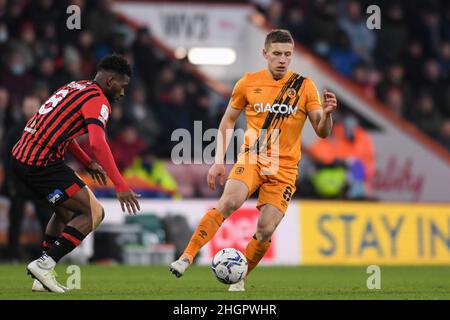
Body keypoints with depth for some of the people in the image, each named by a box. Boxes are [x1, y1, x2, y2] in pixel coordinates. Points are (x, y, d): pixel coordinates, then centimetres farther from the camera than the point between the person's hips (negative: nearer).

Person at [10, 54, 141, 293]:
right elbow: (97, 143, -23)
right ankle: (44, 264, -9)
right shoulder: (97, 100, -8)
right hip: (42, 163, -10)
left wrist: (88, 163, 34)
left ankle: (43, 277, 22)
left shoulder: (75, 88, 20)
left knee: (67, 210, 26)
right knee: (93, 213, -4)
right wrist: (120, 186, -26)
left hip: (20, 157, 10)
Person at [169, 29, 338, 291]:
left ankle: (238, 279, 13)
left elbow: (322, 132, -2)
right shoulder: (249, 83, 2)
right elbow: (228, 122, 13)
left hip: (284, 168, 1)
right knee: (229, 201, -28)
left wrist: (326, 113, -24)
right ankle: (186, 258, -29)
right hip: (251, 159, 0)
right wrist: (219, 161, 6)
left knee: (266, 230, -9)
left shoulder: (304, 86, -1)